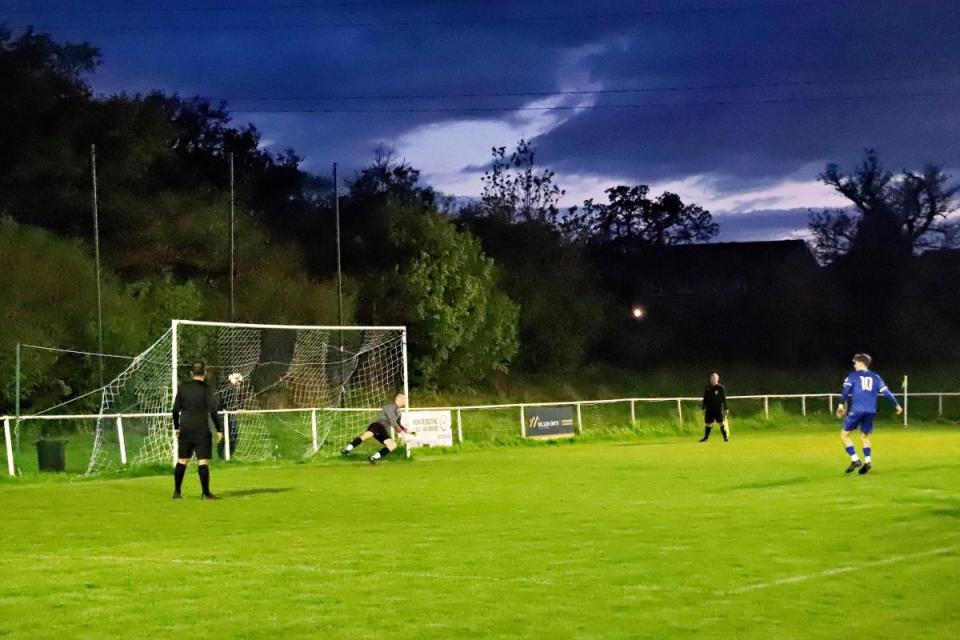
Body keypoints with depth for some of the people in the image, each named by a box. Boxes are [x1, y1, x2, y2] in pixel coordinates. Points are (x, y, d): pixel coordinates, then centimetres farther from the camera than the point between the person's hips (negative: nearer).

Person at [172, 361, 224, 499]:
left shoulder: (183, 387, 6)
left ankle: (176, 491, 16)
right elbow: (213, 411, -11)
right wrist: (219, 430, -6)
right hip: (201, 430, -5)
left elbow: (175, 409, 8)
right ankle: (206, 493, -4)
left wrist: (177, 427, 19)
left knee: (182, 460, 12)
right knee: (203, 461, -3)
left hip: (185, 429, 5)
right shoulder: (206, 388, -6)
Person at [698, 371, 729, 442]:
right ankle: (706, 437, 17)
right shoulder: (707, 388, 6)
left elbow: (724, 399, 0)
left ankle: (725, 436, 4)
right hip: (709, 409, 3)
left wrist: (725, 409, -3)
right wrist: (703, 408, 6)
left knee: (721, 422, -5)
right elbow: (705, 399, 10)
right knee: (707, 423, 6)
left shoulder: (721, 388, -2)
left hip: (718, 409, -3)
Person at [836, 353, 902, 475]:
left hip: (856, 410, -4)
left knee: (844, 434, 7)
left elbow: (846, 391, -10)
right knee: (864, 436, 19)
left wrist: (841, 404, -14)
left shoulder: (853, 376, 5)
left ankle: (855, 460, -6)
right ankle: (867, 460, -1)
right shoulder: (875, 378, 15)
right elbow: (886, 392, 11)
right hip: (871, 411, 4)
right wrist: (897, 405, 20)